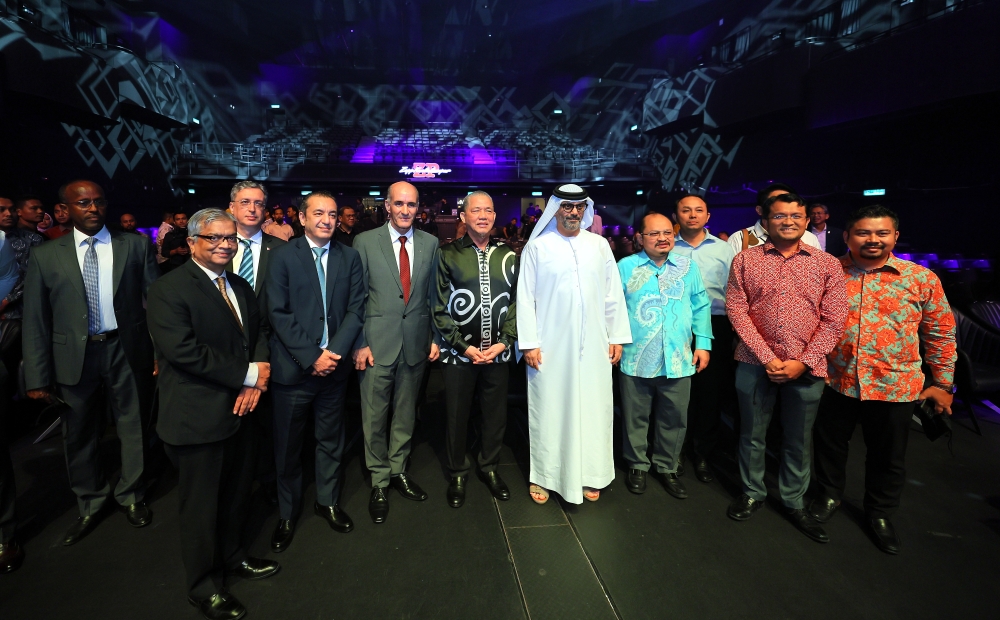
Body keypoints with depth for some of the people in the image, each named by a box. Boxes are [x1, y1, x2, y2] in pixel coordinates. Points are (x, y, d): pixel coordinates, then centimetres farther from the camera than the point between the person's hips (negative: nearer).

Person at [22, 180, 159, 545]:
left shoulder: (135, 246, 0)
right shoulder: (45, 256, 1)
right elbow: (35, 321, 0)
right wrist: (38, 377, -3)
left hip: (127, 351, -1)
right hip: (75, 356, 1)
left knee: (133, 427, 12)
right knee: (79, 434, 14)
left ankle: (132, 496, 34)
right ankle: (90, 505, 35)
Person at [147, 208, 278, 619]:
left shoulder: (240, 287, 10)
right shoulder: (169, 289, -14)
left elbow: (259, 333, 10)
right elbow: (183, 350, -25)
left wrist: (257, 377, -10)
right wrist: (247, 375, -20)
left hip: (238, 410, 7)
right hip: (197, 418, -7)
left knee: (237, 492, 21)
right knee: (201, 505, 10)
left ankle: (231, 557, 45)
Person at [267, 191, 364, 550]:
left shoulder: (349, 257, 5)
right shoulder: (284, 256, -3)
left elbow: (356, 309, 0)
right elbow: (279, 314, -8)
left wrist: (334, 352, -11)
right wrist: (312, 356, -14)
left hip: (334, 365, 2)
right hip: (293, 368, -2)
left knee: (331, 440, 15)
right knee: (288, 446, 10)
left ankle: (327, 501, 34)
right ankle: (288, 513, 29)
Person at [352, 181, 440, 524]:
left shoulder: (430, 244, 5)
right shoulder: (365, 242, -2)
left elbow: (435, 295, 8)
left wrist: (436, 337, 4)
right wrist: (359, 344, -7)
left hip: (416, 344, 3)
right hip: (377, 342, -2)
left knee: (406, 413, 15)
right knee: (374, 416, 7)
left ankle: (398, 470, 34)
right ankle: (379, 480, 25)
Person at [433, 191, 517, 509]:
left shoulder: (507, 255, 6)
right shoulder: (449, 255, -1)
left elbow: (516, 302, 6)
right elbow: (440, 307, -3)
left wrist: (504, 342, -5)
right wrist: (464, 346, -9)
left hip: (498, 351, 2)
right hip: (459, 351, -2)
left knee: (496, 412, 12)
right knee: (456, 415, 8)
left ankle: (489, 467, 34)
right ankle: (458, 473, 29)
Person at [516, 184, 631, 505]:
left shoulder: (599, 245, 8)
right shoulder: (537, 246, -1)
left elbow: (613, 295, 9)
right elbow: (525, 298, -2)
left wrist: (617, 337, 5)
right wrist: (529, 343, -7)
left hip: (593, 346, 3)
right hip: (550, 347, -2)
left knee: (592, 409, 9)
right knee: (549, 410, 6)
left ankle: (589, 475, 24)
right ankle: (544, 476, 21)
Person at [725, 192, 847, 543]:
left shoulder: (827, 264, 3)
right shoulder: (745, 260, 1)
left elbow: (834, 319, -1)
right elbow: (736, 309, -5)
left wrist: (803, 362, -10)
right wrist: (767, 357, -12)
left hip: (806, 367, 1)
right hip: (756, 363, 0)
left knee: (798, 440, 14)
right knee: (752, 434, 12)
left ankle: (794, 502, 33)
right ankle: (752, 493, 32)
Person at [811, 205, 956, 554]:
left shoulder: (921, 279, -3)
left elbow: (941, 333, 3)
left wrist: (943, 383, 4)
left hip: (895, 387, 0)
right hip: (835, 382, 0)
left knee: (888, 456, 16)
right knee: (829, 444, 17)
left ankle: (880, 514, 40)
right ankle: (829, 495, 42)